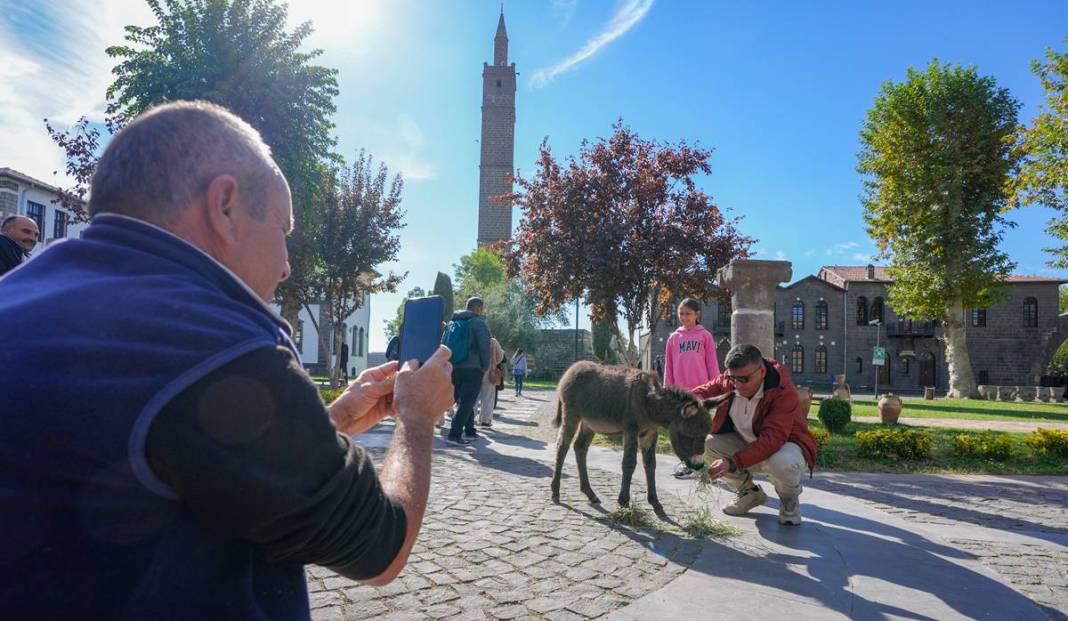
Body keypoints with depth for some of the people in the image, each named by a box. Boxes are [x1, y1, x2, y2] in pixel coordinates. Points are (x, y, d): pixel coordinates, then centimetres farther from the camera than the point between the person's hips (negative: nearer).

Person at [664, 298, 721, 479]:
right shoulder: (674, 338, 7)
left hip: (702, 389, -2)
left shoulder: (705, 336, 1)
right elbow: (668, 366, 8)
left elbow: (712, 363, 1)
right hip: (681, 390, 2)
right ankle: (686, 462, 12)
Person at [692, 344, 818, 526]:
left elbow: (772, 438, -38)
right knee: (708, 440, -17)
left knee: (782, 462, -41)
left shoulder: (783, 392, -30)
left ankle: (789, 499, -1)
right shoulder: (727, 382, -14)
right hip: (747, 446, 6)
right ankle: (749, 492, 7)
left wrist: (734, 462, -47)